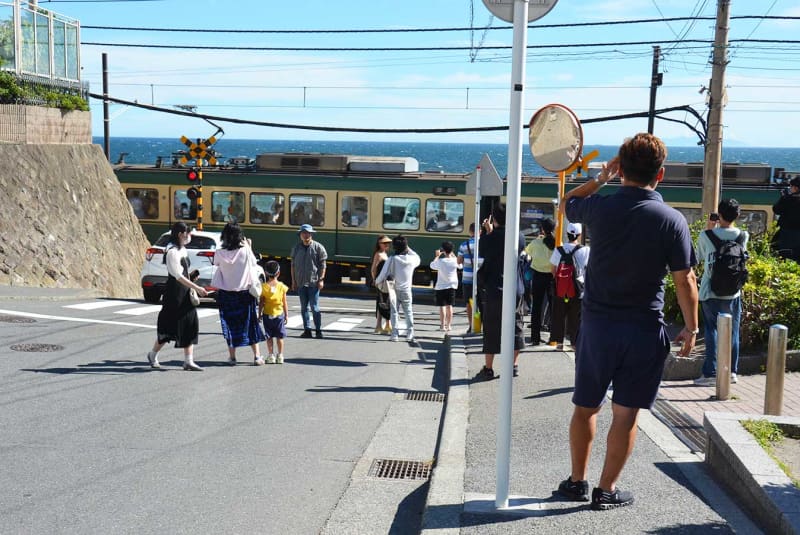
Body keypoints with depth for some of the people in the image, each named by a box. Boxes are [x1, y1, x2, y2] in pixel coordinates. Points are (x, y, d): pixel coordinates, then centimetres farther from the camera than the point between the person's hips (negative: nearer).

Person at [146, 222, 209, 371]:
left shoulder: (182, 250, 12)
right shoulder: (172, 251, -16)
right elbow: (178, 276, -21)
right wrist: (197, 288, -25)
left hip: (185, 293, 9)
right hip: (174, 293, -9)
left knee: (190, 326, 4)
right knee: (169, 326, 2)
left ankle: (188, 361, 6)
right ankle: (153, 354, 21)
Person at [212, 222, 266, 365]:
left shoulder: (220, 254, -11)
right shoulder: (246, 251, -13)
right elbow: (253, 263, 3)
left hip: (226, 293, 0)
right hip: (245, 292, 0)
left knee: (229, 325, 10)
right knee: (250, 323, 11)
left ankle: (232, 357, 12)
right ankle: (257, 356, 10)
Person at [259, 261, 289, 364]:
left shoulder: (264, 287, -8)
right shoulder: (282, 287, -7)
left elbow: (261, 302, -5)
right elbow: (284, 303, -2)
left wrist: (260, 314, 5)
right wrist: (286, 315, 6)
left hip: (267, 315, 0)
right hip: (279, 314, 0)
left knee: (269, 336, 8)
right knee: (279, 336, 9)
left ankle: (271, 355, 9)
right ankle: (280, 356, 12)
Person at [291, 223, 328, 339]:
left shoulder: (318, 247, -3)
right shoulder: (297, 248, 8)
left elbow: (322, 265, -2)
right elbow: (293, 265, 12)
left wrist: (321, 279, -8)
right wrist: (293, 281, 9)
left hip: (314, 282, -4)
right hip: (301, 283, 4)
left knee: (314, 307, -4)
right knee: (304, 308, 8)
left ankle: (318, 330, 5)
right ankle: (307, 330, 14)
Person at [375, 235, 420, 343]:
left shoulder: (392, 259, -15)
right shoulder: (411, 259, -8)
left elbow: (383, 274, -12)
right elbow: (418, 259, 18)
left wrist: (376, 282, 7)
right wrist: (408, 249, 13)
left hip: (394, 289, -1)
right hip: (406, 290, 1)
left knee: (394, 312, 8)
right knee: (408, 312, 13)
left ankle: (395, 334, 6)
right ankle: (410, 334, 9)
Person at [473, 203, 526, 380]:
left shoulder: (492, 237, -15)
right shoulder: (520, 237, -2)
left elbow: (482, 252, 2)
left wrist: (488, 231, 8)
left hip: (495, 291, -4)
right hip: (516, 290, 4)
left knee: (491, 329, 3)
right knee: (515, 326, 14)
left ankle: (488, 369, 8)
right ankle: (514, 365, 22)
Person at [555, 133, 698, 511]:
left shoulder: (599, 207, -5)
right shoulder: (673, 221, -8)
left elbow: (566, 203, 18)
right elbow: (685, 281, -6)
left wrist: (600, 179, 18)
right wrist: (691, 328, 5)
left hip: (597, 323, 2)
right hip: (644, 330, -1)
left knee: (585, 407, 16)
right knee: (625, 414, 8)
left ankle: (577, 481, 27)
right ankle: (606, 490, 16)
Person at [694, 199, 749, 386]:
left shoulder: (706, 236, -11)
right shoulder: (743, 236, -4)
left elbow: (699, 257, 6)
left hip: (710, 293, -2)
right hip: (733, 293, 2)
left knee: (711, 331, 2)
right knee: (732, 332, 12)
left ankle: (710, 374, 1)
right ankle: (731, 371, 20)